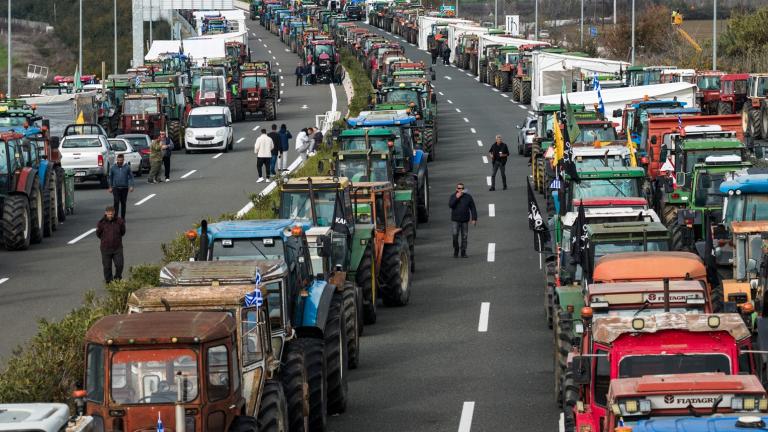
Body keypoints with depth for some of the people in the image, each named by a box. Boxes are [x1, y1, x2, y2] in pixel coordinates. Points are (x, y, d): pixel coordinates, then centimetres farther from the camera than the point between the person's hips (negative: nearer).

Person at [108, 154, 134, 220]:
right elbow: (110, 178, 12)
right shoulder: (113, 168, 2)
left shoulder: (127, 167, 0)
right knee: (116, 202, -11)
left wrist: (131, 186, -8)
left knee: (123, 203, 8)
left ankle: (123, 217, 18)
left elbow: (131, 177, 2)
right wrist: (110, 187, 12)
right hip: (116, 187, -1)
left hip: (124, 187, 1)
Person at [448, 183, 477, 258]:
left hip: (465, 220, 1)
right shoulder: (453, 196, 1)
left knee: (464, 237, 2)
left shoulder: (468, 197, 1)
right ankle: (456, 250, 7)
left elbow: (473, 208, 3)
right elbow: (450, 205, -14)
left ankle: (463, 252, 9)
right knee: (455, 236, -11)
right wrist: (456, 198, -21)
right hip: (455, 220, -1)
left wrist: (474, 218, -3)